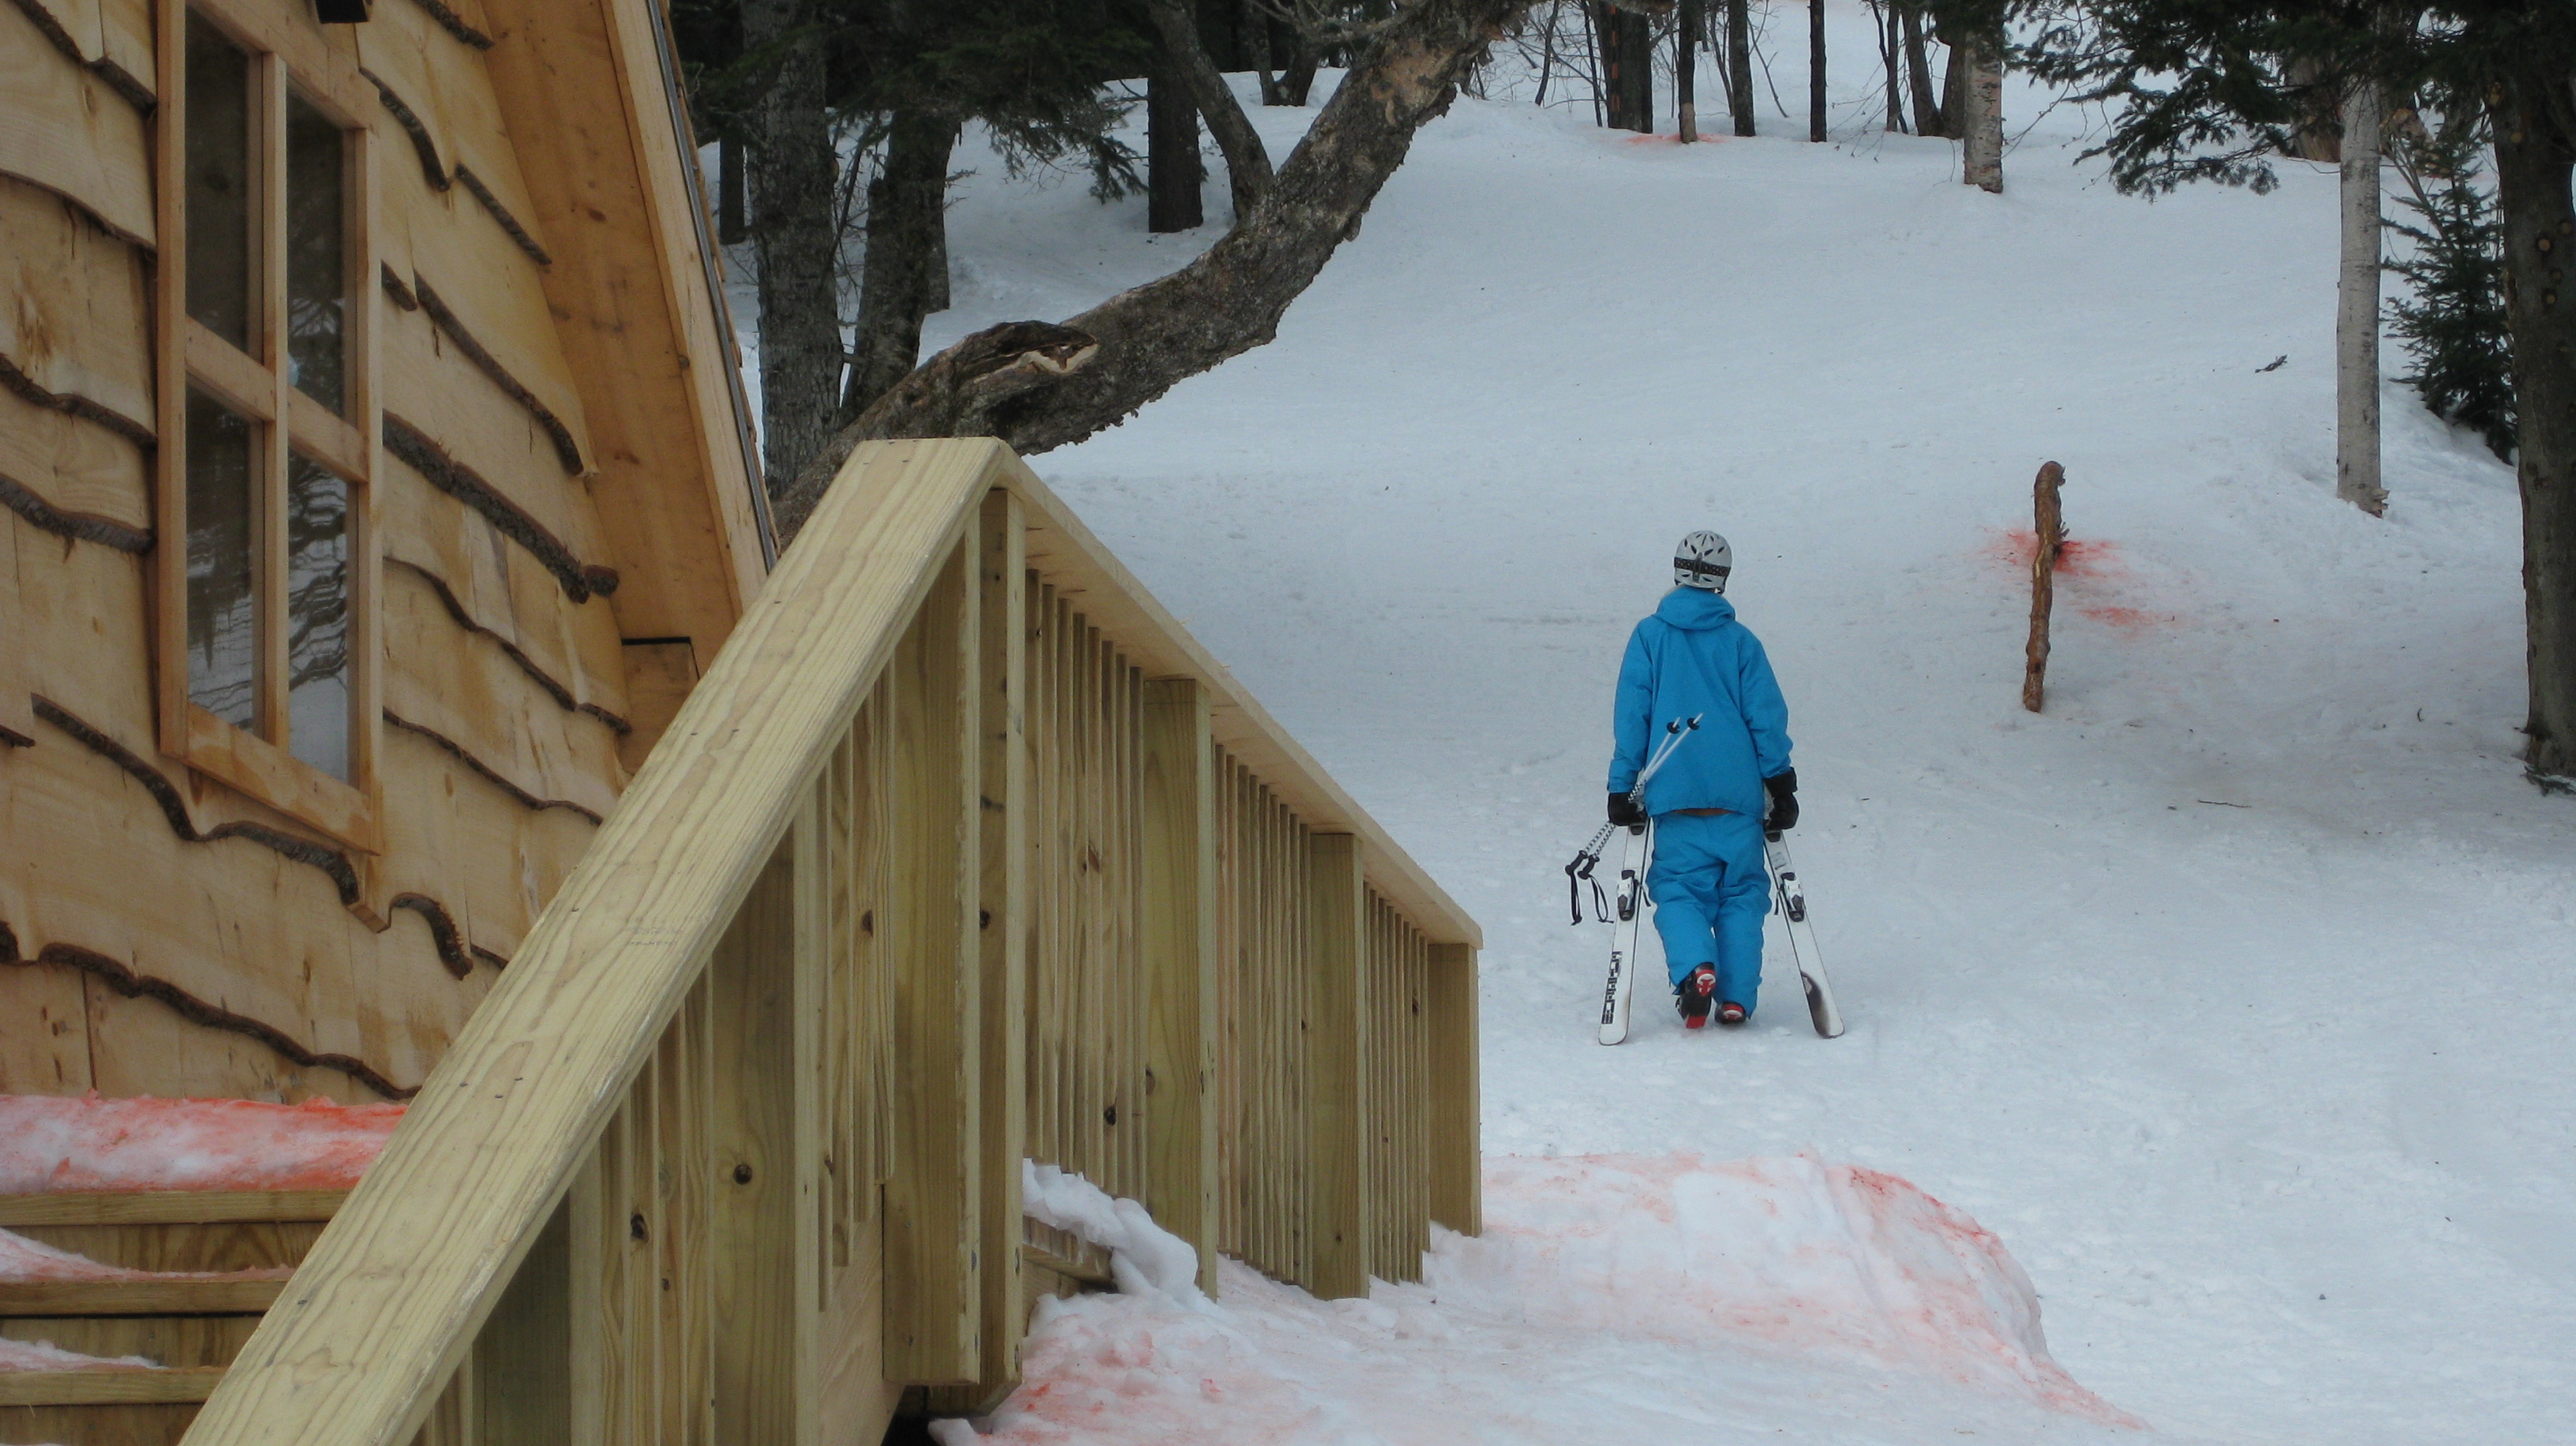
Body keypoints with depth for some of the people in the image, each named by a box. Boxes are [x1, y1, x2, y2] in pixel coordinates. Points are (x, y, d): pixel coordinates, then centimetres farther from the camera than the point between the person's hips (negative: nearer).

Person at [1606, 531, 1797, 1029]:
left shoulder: (1650, 636, 4)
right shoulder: (1740, 641, 5)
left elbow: (1631, 714, 2)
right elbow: (1767, 714, 3)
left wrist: (1623, 787, 5)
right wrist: (1781, 782, 8)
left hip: (1675, 792, -1)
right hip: (1738, 793, 1)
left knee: (1679, 887, 4)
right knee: (1740, 891, 9)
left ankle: (1695, 967, -23)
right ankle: (1736, 998, 0)